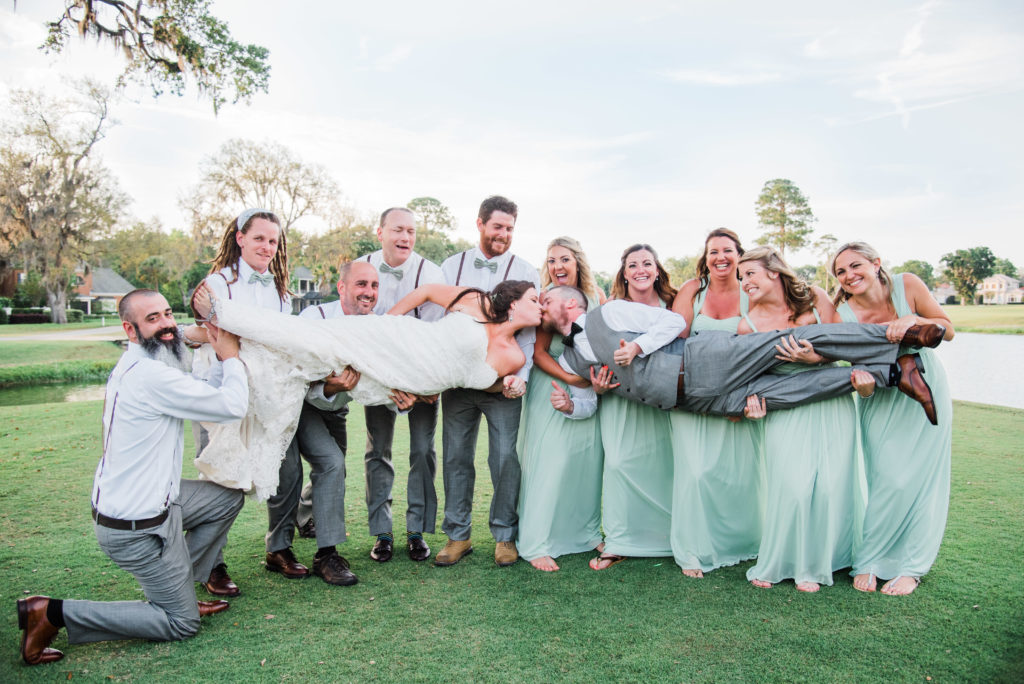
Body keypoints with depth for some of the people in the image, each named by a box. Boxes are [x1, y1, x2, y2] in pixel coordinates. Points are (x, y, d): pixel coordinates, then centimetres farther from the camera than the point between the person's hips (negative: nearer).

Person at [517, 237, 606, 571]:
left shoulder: (596, 296, 3)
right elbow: (538, 352, -11)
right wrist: (570, 378, -21)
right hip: (551, 392, -4)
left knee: (588, 461, 9)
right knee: (547, 464, -4)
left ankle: (586, 532, 27)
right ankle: (535, 544, 6)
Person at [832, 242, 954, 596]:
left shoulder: (907, 285, -12)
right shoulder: (843, 315, -15)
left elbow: (947, 330, -9)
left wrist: (912, 320, -28)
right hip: (881, 400, -1)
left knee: (922, 478, 1)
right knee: (889, 481, -8)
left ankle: (910, 567, 14)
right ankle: (868, 561, 9)